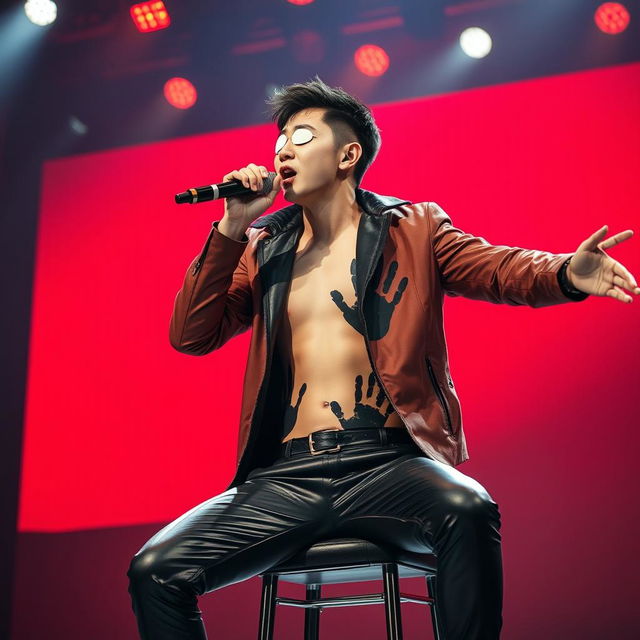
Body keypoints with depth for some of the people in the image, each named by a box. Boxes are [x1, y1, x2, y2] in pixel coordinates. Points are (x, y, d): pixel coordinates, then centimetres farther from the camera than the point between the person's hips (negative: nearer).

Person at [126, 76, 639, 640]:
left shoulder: (413, 229, 12)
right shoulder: (264, 251, 19)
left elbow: (492, 266, -5)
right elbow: (191, 336, 11)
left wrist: (563, 273, -27)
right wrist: (232, 229, 2)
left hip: (386, 465, -2)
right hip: (285, 478, 3)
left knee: (468, 512, -35)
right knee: (154, 571, -14)